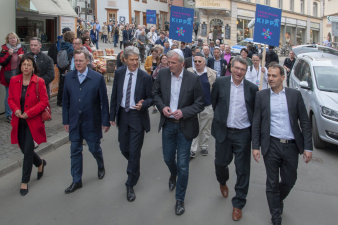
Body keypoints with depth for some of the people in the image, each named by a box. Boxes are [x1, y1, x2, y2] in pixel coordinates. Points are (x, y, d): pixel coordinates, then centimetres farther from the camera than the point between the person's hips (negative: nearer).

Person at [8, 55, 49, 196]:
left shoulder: (39, 82, -10)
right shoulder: (14, 80, 1)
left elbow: (44, 102, -8)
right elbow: (10, 99, 8)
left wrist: (29, 113, -17)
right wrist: (15, 109, -12)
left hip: (33, 122, -4)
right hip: (19, 122, 4)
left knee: (27, 151, -2)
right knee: (25, 150, 14)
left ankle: (25, 182, 12)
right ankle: (40, 163, 45)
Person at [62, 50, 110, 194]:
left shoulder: (97, 78, -7)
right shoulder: (68, 77, 2)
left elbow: (104, 101, -5)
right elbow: (65, 101, 6)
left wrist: (105, 121, -5)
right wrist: (66, 121, 5)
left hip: (92, 121, -3)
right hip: (74, 121, 3)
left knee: (94, 148, 9)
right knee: (75, 151, 8)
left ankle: (101, 166, 42)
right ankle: (76, 181, 21)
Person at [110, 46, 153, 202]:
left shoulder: (145, 77, -9)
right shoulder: (119, 74, 1)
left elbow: (150, 98, -3)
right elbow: (114, 96, 7)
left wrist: (143, 104, -25)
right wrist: (112, 115, 5)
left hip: (138, 116, -4)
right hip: (122, 115, 4)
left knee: (134, 152, -1)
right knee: (124, 149, 13)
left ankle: (130, 185, 13)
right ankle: (135, 168, 45)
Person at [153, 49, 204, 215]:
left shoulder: (193, 78, -13)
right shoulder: (162, 74, -4)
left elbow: (200, 104, -8)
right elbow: (156, 93, 8)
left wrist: (184, 112, -23)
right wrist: (162, 107, -11)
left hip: (185, 126, -3)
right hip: (168, 124, 3)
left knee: (183, 165, 2)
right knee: (168, 158, 18)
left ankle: (180, 199, 20)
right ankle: (173, 175, 55)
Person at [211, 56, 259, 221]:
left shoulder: (252, 88, -3)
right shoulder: (220, 83, -3)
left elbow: (255, 112, 4)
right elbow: (214, 102, 11)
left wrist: (254, 130, 1)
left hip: (242, 133, -1)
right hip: (223, 132, 1)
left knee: (242, 170, 5)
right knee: (221, 163, 14)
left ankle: (238, 204, 21)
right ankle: (223, 183, 50)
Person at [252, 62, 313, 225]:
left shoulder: (295, 94, 1)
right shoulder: (261, 96, 2)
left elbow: (305, 122, 1)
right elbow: (256, 123, 3)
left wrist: (308, 147, -4)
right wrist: (255, 146, -3)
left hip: (291, 145, 1)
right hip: (271, 145, -1)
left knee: (289, 181, 13)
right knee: (272, 183, 7)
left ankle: (279, 200, 45)